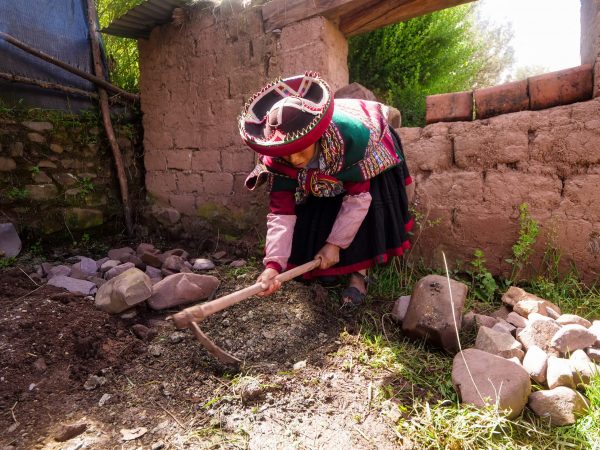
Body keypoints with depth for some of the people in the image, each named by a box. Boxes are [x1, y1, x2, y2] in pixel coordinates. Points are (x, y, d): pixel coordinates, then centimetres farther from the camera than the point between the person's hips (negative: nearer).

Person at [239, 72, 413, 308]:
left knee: (364, 211, -20)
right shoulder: (276, 159, -34)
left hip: (367, 159, -2)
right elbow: (281, 211, -33)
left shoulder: (351, 135, -46)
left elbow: (358, 197, -36)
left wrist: (335, 243, -33)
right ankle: (317, 268, 14)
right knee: (311, 214, -9)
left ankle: (359, 272, -6)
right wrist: (274, 264, -45)